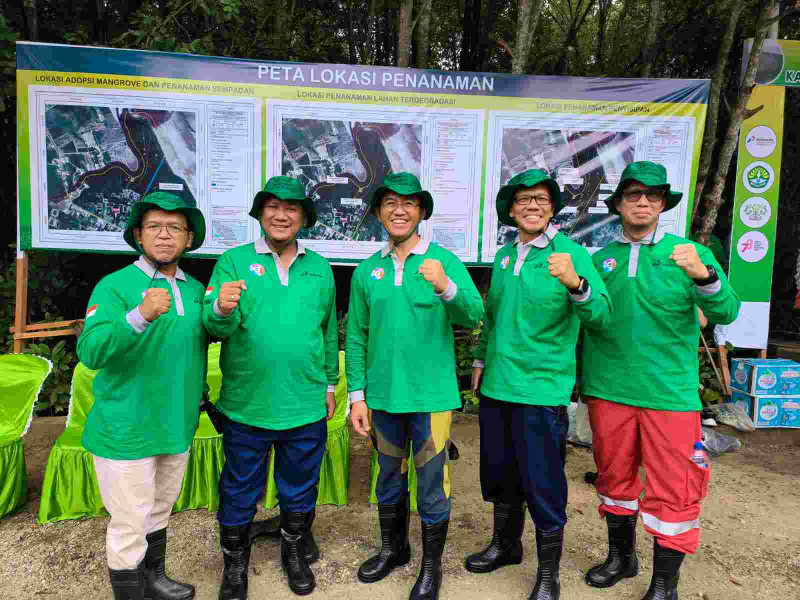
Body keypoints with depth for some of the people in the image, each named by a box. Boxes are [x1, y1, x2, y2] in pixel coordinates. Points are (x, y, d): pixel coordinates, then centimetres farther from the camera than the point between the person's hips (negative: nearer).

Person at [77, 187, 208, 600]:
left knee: (159, 514, 24)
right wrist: (140, 316, -42)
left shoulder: (196, 289, 4)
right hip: (126, 432, -6)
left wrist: (200, 395, 18)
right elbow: (90, 351, -27)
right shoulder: (115, 286, -13)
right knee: (129, 527, 6)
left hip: (177, 427, 6)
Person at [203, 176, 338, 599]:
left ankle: (295, 552, 43)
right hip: (246, 405, -2)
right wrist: (221, 309, -37)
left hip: (306, 405, 3)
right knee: (240, 489, 15)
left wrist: (329, 383, 14)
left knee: (300, 486, 19)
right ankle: (235, 564, 37)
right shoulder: (234, 261, -4)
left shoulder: (320, 268, 5)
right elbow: (215, 326, -15)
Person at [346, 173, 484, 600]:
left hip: (430, 394, -3)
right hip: (383, 394, 4)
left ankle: (432, 565, 30)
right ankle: (393, 548, 43)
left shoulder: (444, 261, -6)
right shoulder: (367, 271, 3)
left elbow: (473, 317, -19)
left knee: (431, 484, 8)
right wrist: (357, 395, 2)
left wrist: (446, 287, -38)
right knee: (389, 477, 20)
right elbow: (356, 338, 6)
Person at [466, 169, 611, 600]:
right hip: (496, 386, 6)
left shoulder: (572, 253, -10)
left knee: (543, 484, 4)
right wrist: (481, 359, 19)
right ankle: (506, 545, 43)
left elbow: (600, 316, -22)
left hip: (542, 390, -6)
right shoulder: (504, 256, 8)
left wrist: (575, 283, -40)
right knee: (498, 472, 20)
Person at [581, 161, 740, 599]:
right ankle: (621, 558, 38)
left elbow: (725, 313, -10)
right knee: (615, 477, 16)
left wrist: (703, 275, -29)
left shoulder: (689, 253, 1)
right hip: (609, 390, 3)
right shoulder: (599, 260, 7)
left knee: (672, 490, 2)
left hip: (670, 393, -2)